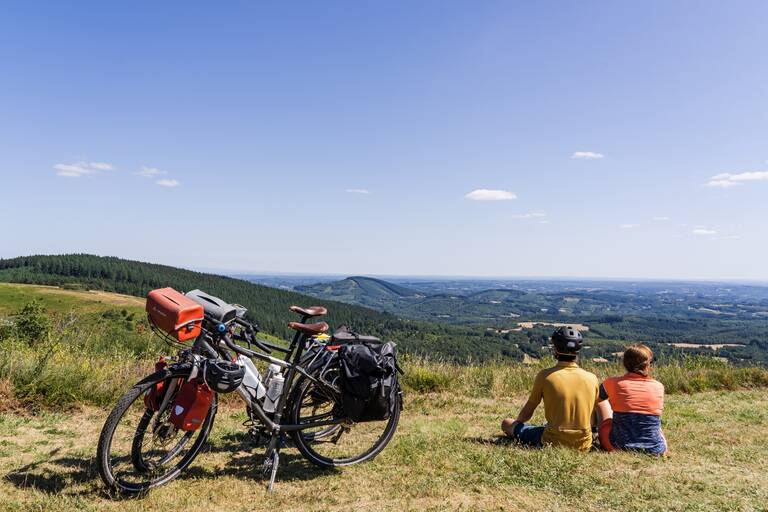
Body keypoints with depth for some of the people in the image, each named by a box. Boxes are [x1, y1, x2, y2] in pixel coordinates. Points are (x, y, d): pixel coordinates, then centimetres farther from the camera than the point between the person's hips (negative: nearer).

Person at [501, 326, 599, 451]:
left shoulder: (545, 375, -12)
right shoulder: (592, 378, -4)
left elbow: (527, 413, 1)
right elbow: (592, 419, 11)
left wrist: (517, 422, 22)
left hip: (553, 443, -5)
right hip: (583, 446, 5)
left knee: (506, 423, 11)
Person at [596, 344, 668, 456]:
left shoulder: (613, 383, -8)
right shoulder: (658, 386, -4)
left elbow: (599, 395, 13)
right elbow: (658, 412, 12)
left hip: (619, 445, -1)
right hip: (654, 449, 2)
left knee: (601, 400, 21)